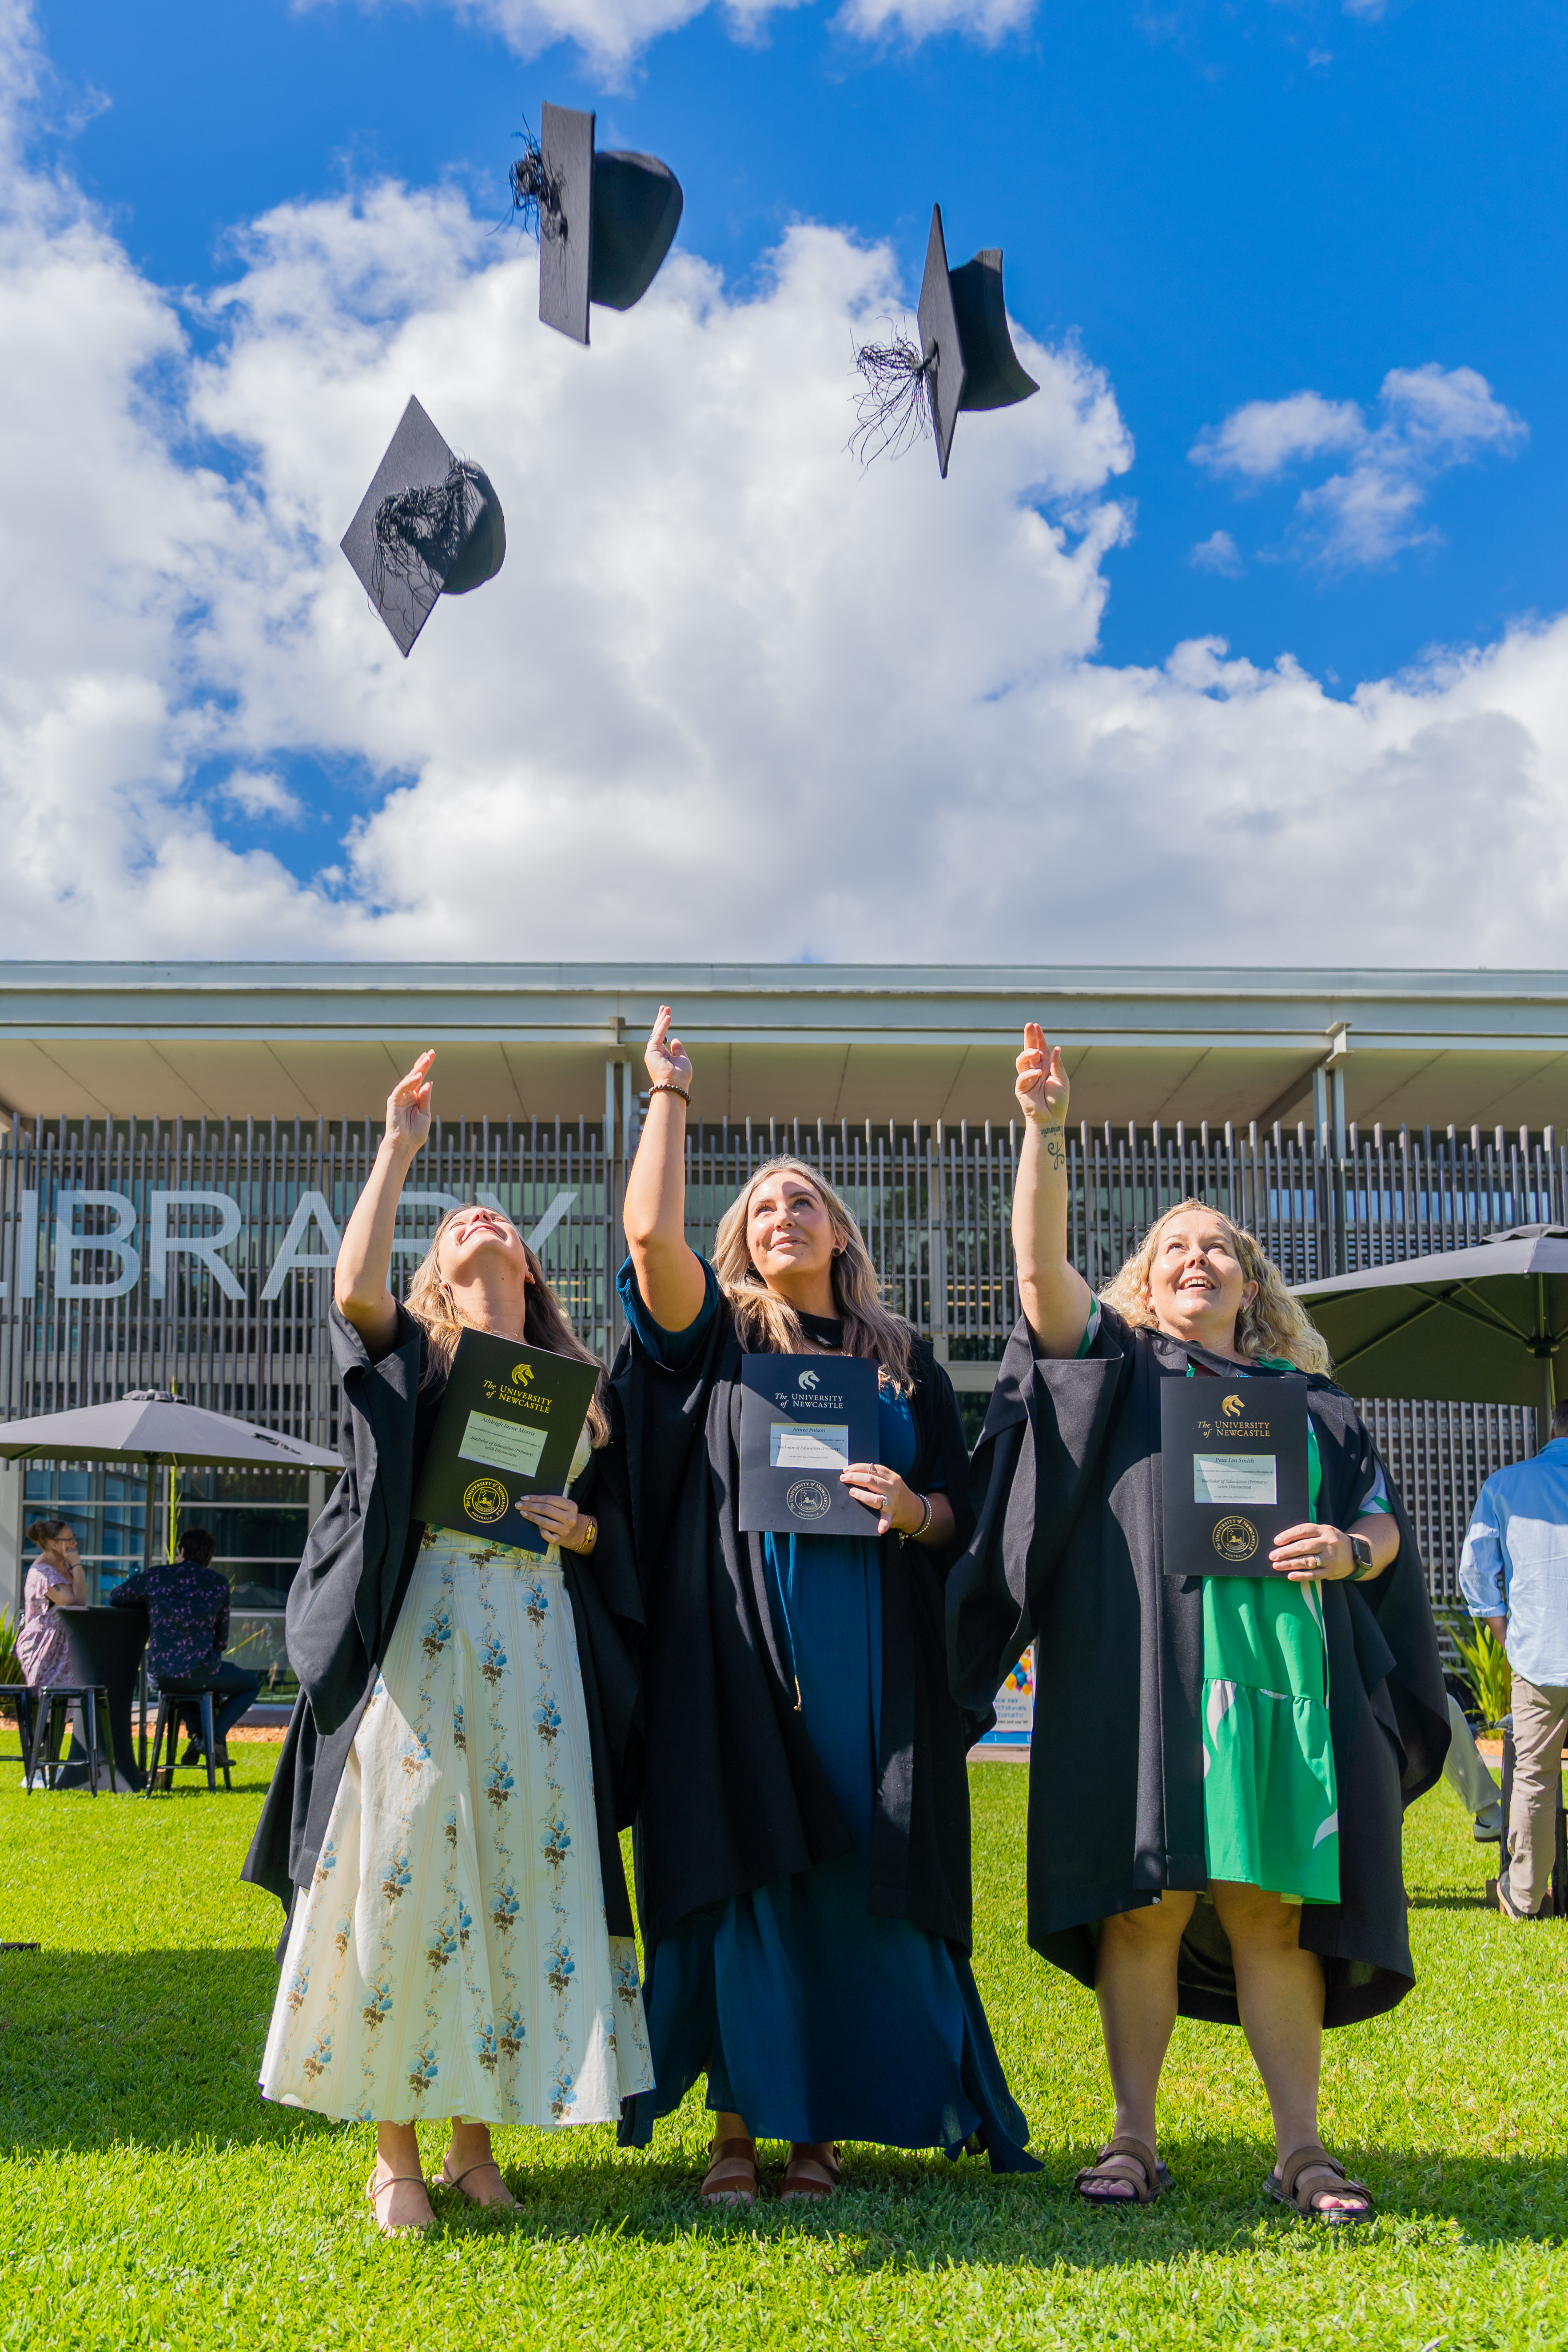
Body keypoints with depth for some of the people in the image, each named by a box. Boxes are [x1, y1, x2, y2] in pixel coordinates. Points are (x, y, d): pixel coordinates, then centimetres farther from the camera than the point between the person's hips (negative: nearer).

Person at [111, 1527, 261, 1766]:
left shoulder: (155, 1575, 5)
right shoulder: (219, 1583, 4)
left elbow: (116, 1597, 21)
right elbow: (222, 1641, 7)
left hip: (161, 1670, 3)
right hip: (200, 1669, -3)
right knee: (251, 1684, 24)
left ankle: (201, 1734, 19)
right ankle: (216, 1736, 4)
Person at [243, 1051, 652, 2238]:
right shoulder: (412, 1352, 10)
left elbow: (610, 1530, 20)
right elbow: (353, 1290, -14)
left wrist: (580, 1527, -4)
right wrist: (400, 1148, -9)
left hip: (539, 1644, 3)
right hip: (421, 1631, -3)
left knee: (522, 1873, 1)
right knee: (405, 1871, -5)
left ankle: (476, 2139, 13)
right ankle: (396, 2154, 5)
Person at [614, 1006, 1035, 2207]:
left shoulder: (903, 1358, 15)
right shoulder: (715, 1337, 11)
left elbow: (958, 1510, 13)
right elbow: (650, 1233, -7)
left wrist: (911, 1510, -10)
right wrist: (670, 1094, -2)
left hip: (869, 1663, 2)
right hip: (738, 1657, -1)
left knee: (854, 1891, 1)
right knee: (743, 1880, -3)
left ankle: (822, 2122, 13)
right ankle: (737, 2121, 8)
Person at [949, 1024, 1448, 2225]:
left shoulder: (1310, 1399, 21)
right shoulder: (1117, 1365, 14)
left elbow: (1383, 1521, 17)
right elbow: (1041, 1267, -3)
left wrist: (1346, 1550, -7)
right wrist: (1046, 1128, -14)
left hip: (1284, 1669, 2)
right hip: (1145, 1672, -2)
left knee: (1270, 1911, 1)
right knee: (1146, 1903, -4)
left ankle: (1301, 2147, 7)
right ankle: (1134, 2140, 4)